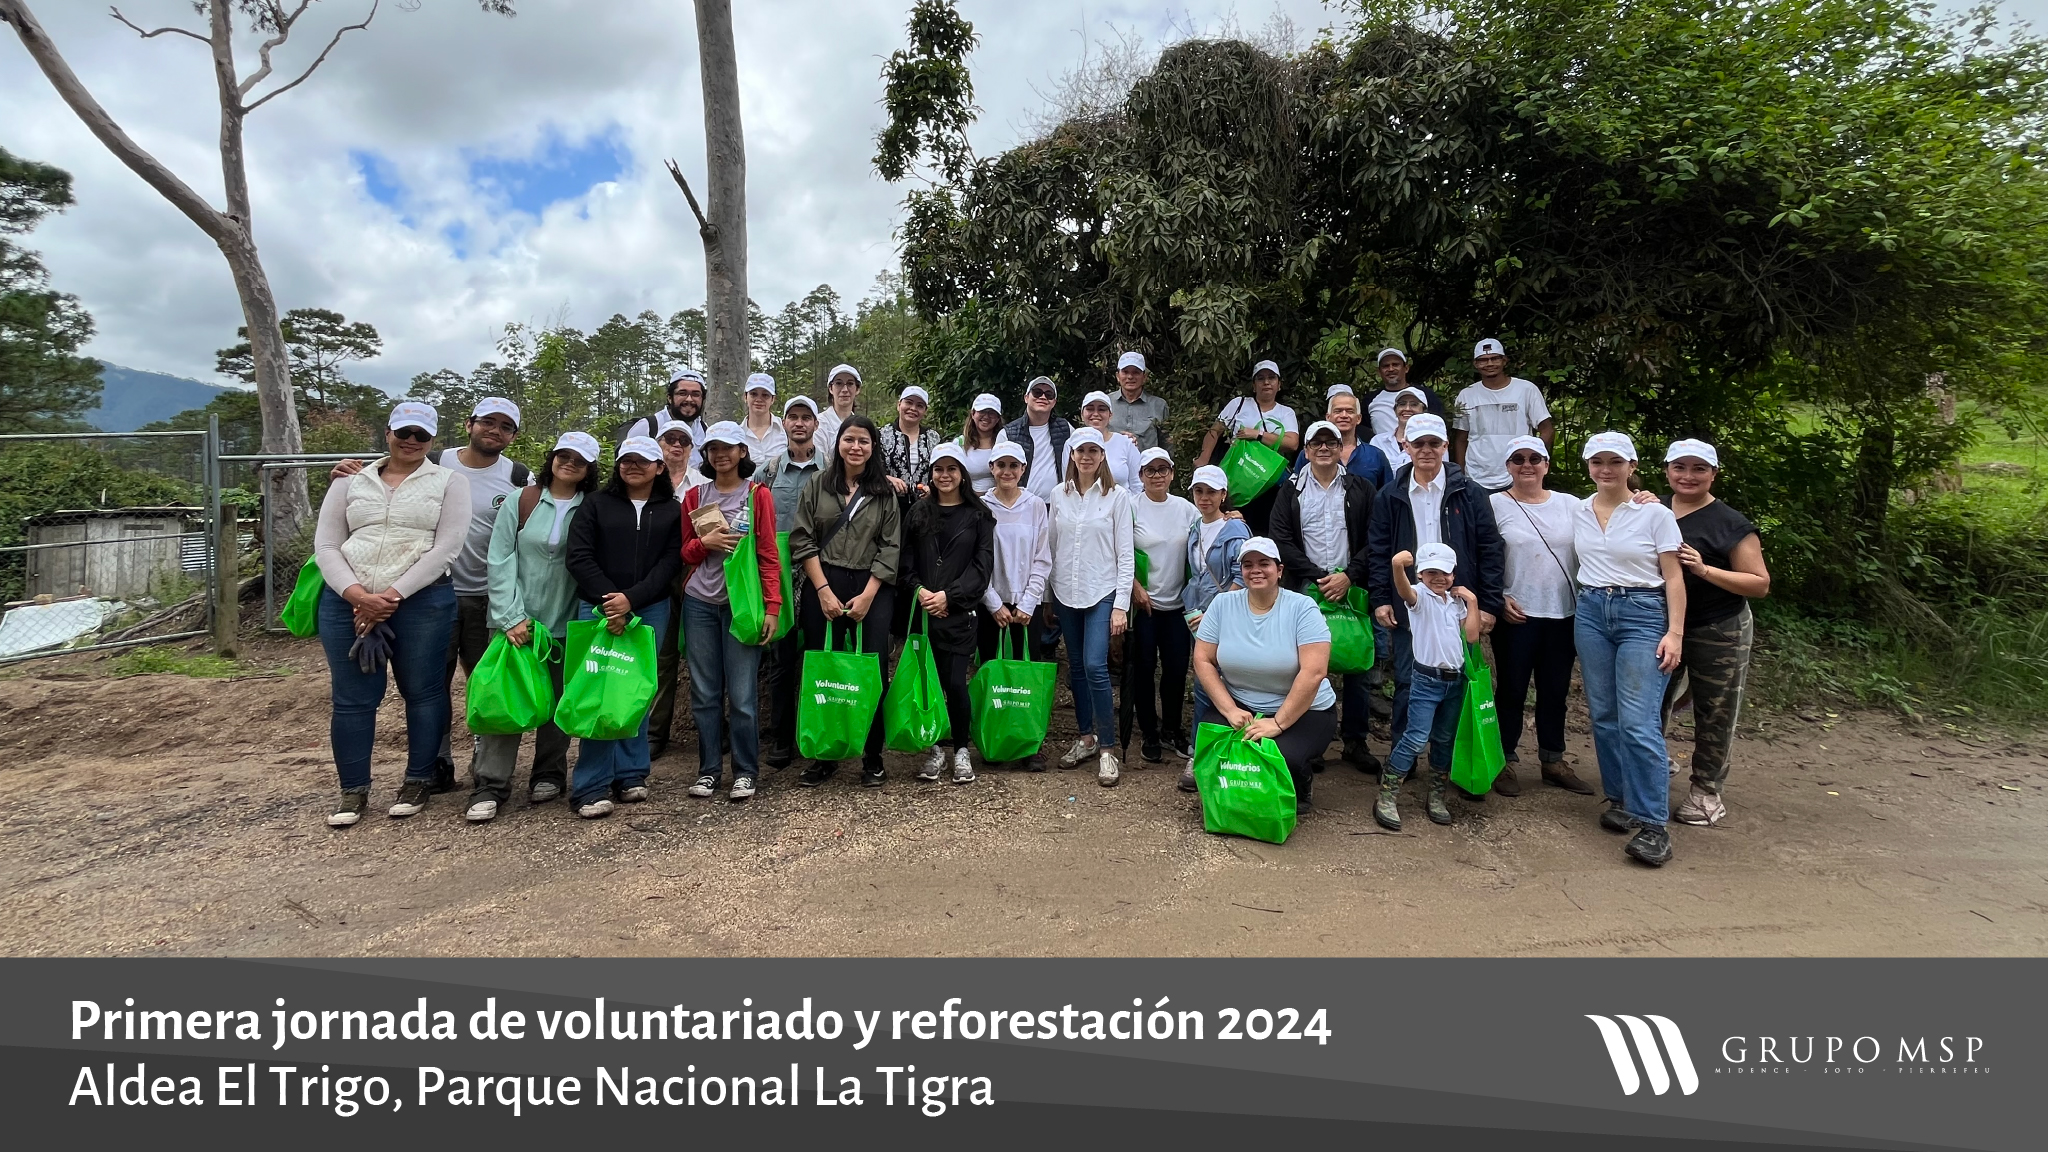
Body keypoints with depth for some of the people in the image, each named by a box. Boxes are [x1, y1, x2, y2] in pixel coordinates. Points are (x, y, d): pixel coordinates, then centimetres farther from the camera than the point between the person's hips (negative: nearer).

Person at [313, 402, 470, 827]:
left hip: (422, 601, -2)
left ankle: (418, 780, 22)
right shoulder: (350, 482, 12)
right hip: (347, 601, 3)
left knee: (422, 692, 6)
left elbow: (445, 548, -6)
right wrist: (357, 595, -11)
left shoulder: (449, 481, 4)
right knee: (352, 698, 6)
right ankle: (354, 790, 20)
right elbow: (326, 545, 6)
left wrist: (393, 595, -13)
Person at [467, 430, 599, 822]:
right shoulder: (520, 503, 1)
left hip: (565, 624, 1)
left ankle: (549, 774, 24)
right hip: (515, 620, -1)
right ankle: (490, 786, 4)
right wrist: (511, 617, -10)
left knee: (558, 702, 9)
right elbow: (500, 561, -3)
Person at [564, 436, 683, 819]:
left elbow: (670, 563, -1)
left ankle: (630, 775, 15)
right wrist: (609, 602, -11)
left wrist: (631, 599, -13)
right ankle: (590, 787, -2)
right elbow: (579, 556, -1)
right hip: (598, 608, -1)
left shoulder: (672, 512, 9)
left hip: (650, 610, 1)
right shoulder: (597, 503, 8)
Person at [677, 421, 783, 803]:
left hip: (742, 602, -3)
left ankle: (745, 772, 8)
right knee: (704, 692, 5)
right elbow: (685, 553, 15)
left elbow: (769, 555, -1)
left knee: (742, 693, -4)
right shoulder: (694, 496, 11)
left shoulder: (758, 495, 3)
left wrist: (772, 607, -9)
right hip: (699, 603, 3)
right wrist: (705, 542, -8)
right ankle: (708, 769, 16)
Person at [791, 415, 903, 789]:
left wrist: (867, 596, -7)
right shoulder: (817, 486, 8)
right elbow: (803, 540, 2)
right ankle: (823, 755, 16)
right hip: (823, 587, 1)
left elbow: (891, 548, 2)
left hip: (873, 589, 0)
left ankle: (873, 757, 9)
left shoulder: (885, 492, 7)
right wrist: (824, 591, -7)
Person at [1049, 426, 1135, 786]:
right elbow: (1052, 546, 10)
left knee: (1095, 667, -13)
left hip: (1102, 594, -4)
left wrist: (1121, 605, -10)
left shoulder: (1117, 497, -3)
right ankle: (1086, 738, 25)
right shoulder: (1059, 494, 5)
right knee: (1076, 667, 11)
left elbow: (1125, 555, -5)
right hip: (1065, 593, 4)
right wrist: (1047, 595, 9)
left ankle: (1107, 749, -3)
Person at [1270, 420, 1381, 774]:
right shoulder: (1291, 490, 7)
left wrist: (1348, 576, -13)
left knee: (1357, 666, 4)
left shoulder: (1361, 489, 7)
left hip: (1351, 588, 0)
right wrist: (1318, 577, -12)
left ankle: (1356, 741, 17)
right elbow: (1281, 539, -3)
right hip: (1305, 591, 0)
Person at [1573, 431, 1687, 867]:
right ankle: (1620, 799, 23)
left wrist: (1675, 633, -10)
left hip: (1642, 614, -4)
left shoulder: (1655, 514, -3)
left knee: (1638, 722, -10)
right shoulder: (1578, 513, 8)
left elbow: (1673, 577, -4)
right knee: (1604, 716, 8)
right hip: (1591, 612, 5)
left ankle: (1652, 824, -5)